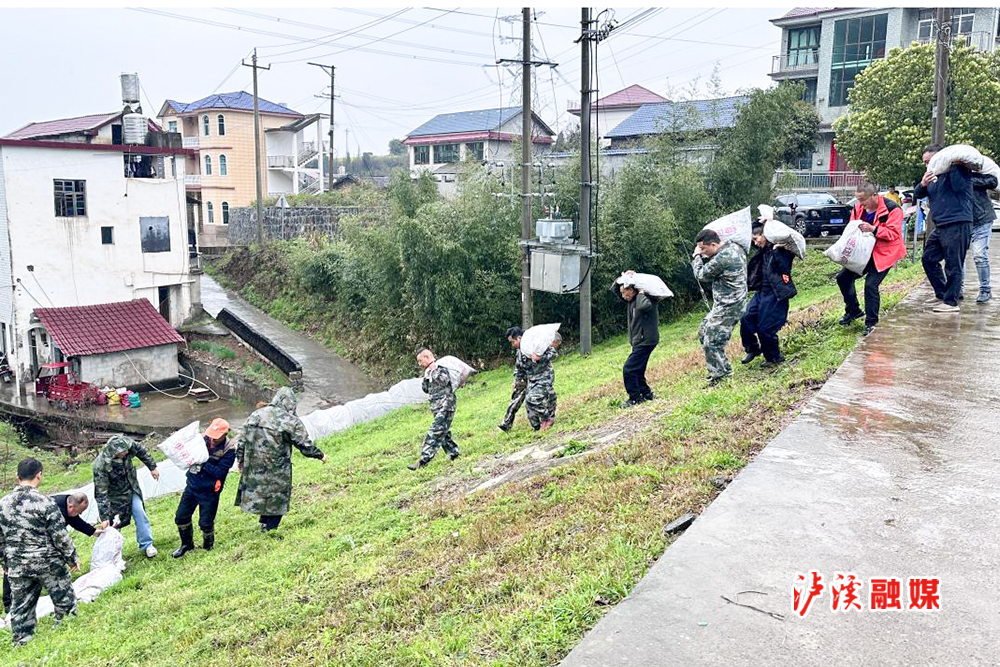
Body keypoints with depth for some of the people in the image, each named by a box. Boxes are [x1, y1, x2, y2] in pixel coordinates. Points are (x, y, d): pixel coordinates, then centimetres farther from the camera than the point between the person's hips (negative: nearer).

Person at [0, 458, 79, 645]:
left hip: (17, 566, 5)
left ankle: (21, 642, 24)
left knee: (20, 607, 16)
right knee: (64, 601, 13)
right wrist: (72, 558, -1)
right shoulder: (45, 502, -18)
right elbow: (60, 536, -14)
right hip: (48, 563, -5)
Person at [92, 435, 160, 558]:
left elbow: (141, 451, 0)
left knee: (139, 512, -3)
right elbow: (101, 493, -30)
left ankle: (146, 545, 8)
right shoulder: (100, 465, -36)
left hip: (131, 489, 4)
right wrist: (104, 517, -28)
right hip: (115, 495, -4)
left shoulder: (128, 444, -26)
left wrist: (152, 467, 9)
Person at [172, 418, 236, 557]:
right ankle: (187, 544, 35)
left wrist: (203, 462, -30)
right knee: (181, 517, 12)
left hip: (209, 492, -5)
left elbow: (219, 472, -24)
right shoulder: (205, 439, -4)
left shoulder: (229, 451, -17)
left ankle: (208, 547, 31)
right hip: (192, 485, 5)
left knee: (205, 523, 3)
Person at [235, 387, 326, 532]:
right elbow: (305, 445, -8)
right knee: (277, 499, 12)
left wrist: (240, 460, 19)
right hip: (277, 470, -5)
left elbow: (242, 441, 8)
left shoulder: (255, 415, 4)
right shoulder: (291, 422, -14)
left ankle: (264, 524, 31)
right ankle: (270, 528, 18)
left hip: (253, 468, 5)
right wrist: (320, 455, 8)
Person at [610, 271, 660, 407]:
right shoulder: (631, 300, 9)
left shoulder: (645, 298, -15)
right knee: (637, 371, 14)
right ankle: (647, 394, 23)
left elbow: (645, 305, -41)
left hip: (646, 341, -9)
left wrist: (642, 294, -22)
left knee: (628, 369, -11)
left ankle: (635, 398, -3)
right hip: (638, 341, 10)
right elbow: (614, 289, 17)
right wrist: (623, 278, 1)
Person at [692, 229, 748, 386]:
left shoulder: (721, 258, -25)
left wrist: (697, 257, 1)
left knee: (711, 342, -4)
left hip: (727, 307, -11)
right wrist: (704, 257, 1)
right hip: (725, 303, 11)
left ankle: (721, 375, 9)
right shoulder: (734, 246, 5)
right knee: (703, 332, 19)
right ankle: (720, 370, 27)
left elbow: (701, 275, -13)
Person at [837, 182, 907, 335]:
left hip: (883, 254, -7)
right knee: (843, 277, 2)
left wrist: (872, 229, -32)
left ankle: (871, 323, -3)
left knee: (871, 285, -18)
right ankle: (853, 311, 21)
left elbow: (893, 233, -21)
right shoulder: (858, 208, 2)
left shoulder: (891, 209, -17)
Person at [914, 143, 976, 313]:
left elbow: (958, 186, -23)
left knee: (953, 265, -6)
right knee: (928, 259, 14)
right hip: (940, 227, 9)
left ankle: (951, 302, -1)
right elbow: (917, 194, 9)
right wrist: (922, 184, -10)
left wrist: (952, 166, -18)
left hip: (958, 225, -8)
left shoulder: (959, 169, -3)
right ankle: (942, 293, 24)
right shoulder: (933, 175, 17)